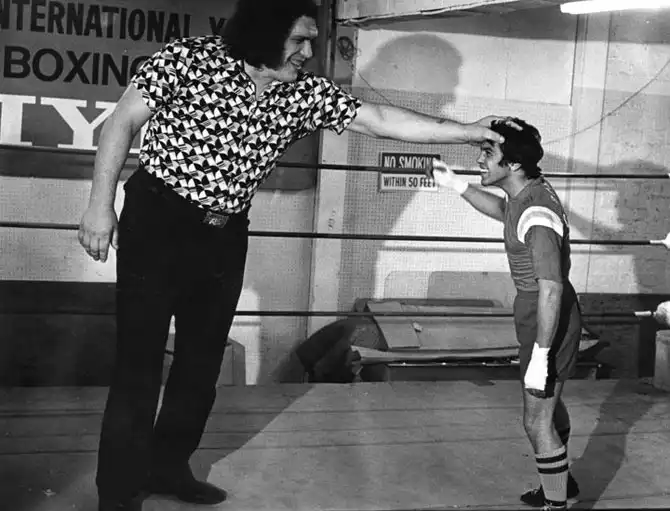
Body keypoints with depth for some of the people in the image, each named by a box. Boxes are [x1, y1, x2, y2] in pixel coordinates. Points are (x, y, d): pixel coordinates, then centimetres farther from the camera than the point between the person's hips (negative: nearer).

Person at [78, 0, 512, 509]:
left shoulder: (303, 93, 0)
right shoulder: (190, 58, -12)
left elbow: (380, 120, 0)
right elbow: (123, 122, -7)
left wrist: (467, 131, -4)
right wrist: (101, 204, -12)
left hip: (225, 236, 5)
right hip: (158, 222, -5)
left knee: (203, 358, 11)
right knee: (140, 360, -3)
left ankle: (168, 466, 29)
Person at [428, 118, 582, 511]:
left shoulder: (537, 213, -30)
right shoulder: (526, 192, 0)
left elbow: (551, 287, -33)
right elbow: (501, 210, 25)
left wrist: (539, 355, -32)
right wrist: (457, 186, 14)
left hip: (549, 322, -10)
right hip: (539, 315, 10)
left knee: (538, 422, -3)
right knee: (549, 402, 26)